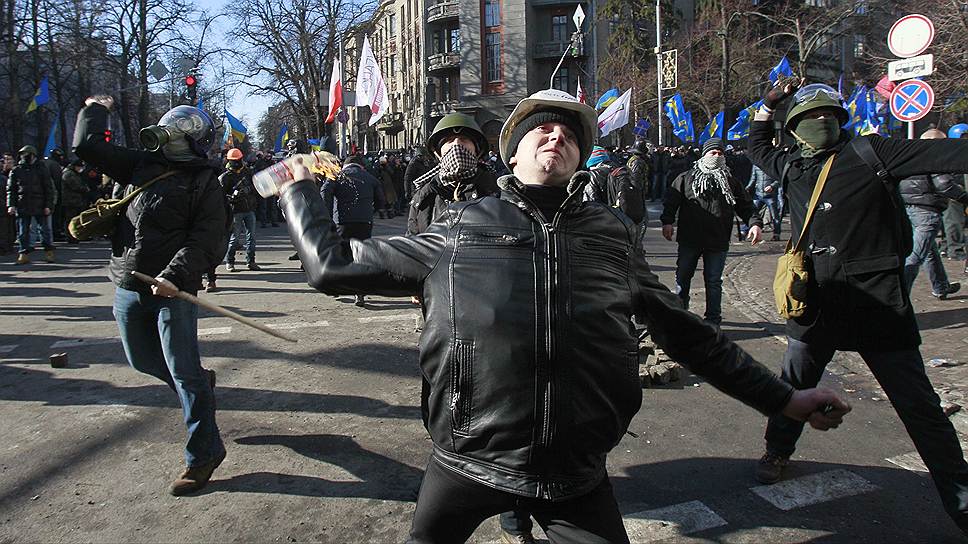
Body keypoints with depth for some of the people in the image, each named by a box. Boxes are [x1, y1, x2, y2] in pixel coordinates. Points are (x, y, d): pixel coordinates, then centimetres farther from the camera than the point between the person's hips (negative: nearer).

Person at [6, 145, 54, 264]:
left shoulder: (41, 169, 3)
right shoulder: (16, 171, 8)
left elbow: (49, 188, 2)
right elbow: (11, 189, 9)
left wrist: (48, 205, -5)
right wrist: (11, 205, -3)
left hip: (39, 207, -2)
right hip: (22, 207, 2)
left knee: (45, 229, 3)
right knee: (23, 232, 4)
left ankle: (49, 251, 15)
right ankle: (24, 253, 10)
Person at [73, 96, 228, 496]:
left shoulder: (203, 182, -5)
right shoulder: (141, 165, 13)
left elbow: (207, 239, -15)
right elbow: (87, 146, 21)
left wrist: (175, 275, -27)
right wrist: (95, 110, 27)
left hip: (172, 288, -7)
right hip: (128, 288, 7)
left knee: (184, 373, -5)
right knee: (141, 359, 21)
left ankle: (203, 455, 4)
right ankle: (199, 382, 47)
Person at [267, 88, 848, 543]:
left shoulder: (614, 233, 6)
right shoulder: (459, 228, 1)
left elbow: (684, 330, 13)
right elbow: (334, 263, 6)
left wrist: (784, 399, 14)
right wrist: (301, 189, 15)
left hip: (578, 475, 1)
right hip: (468, 464, 0)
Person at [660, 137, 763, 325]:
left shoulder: (730, 182, 10)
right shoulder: (686, 178, 5)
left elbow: (745, 205, 7)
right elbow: (671, 200, 1)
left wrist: (755, 223, -10)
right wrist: (668, 221, -13)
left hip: (717, 242, 1)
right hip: (689, 239, 0)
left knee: (714, 281, 7)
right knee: (682, 277, 8)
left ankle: (713, 320, 18)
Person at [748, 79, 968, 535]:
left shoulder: (868, 152, -5)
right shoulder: (792, 166, 10)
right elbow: (756, 147, 30)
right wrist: (769, 103, 19)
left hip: (878, 303, -4)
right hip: (817, 304, 4)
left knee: (918, 404, 2)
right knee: (793, 385, 16)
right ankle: (778, 450, 40)